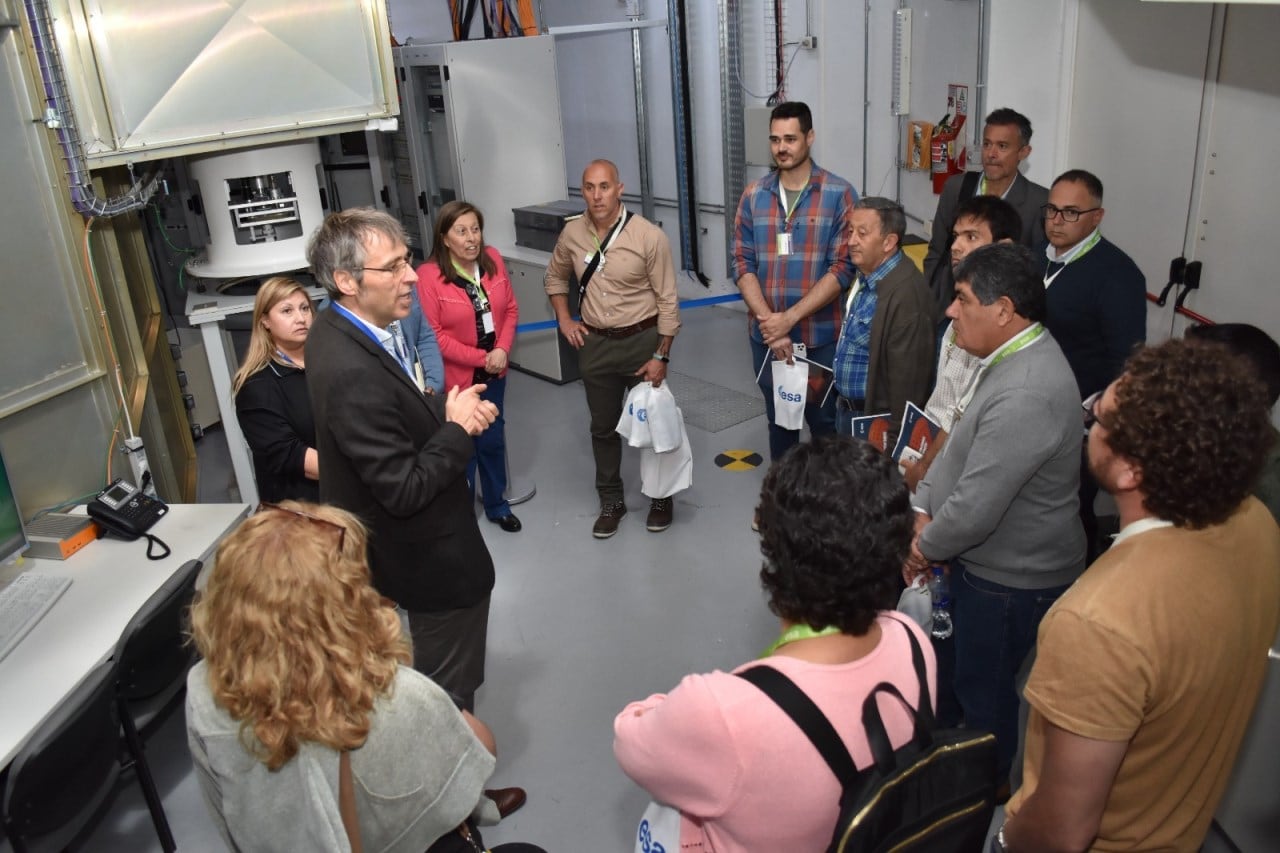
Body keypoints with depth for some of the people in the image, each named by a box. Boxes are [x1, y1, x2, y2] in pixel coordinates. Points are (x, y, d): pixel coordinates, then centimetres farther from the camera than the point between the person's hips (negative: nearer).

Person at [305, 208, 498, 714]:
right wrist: (458, 429, -19)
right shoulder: (352, 373, -35)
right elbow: (405, 491, -32)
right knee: (450, 690, 13)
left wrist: (448, 408, -8)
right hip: (431, 558, -10)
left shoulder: (337, 330, -4)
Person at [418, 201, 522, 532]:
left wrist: (502, 349, -12)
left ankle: (496, 504, 38)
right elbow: (433, 335, -18)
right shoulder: (429, 275, -19)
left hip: (494, 372, 5)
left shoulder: (493, 260, -3)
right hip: (456, 376, -5)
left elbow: (510, 309, 4)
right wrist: (480, 358, -17)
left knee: (493, 440, 18)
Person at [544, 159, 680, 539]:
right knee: (603, 427, 14)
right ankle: (611, 501, 31)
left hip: (642, 340, -3)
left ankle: (661, 497, 31)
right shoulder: (572, 234, -4)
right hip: (595, 344, 4)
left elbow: (667, 301, -12)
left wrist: (661, 356, -14)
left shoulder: (649, 236, -17)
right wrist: (564, 320, 6)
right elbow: (555, 277, 17)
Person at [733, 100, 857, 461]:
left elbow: (843, 268, -13)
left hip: (820, 336, -3)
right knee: (779, 420, 17)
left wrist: (789, 319, -18)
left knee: (824, 422, 10)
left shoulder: (839, 194, -8)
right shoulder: (754, 195, 3)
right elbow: (742, 265, 0)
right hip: (766, 336, 3)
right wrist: (768, 321, -14)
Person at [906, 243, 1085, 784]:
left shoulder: (1024, 396, -34)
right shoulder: (1012, 354, 1)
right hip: (986, 558, 9)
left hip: (1010, 578, -9)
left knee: (982, 684, 13)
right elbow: (959, 444, 10)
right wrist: (923, 510, -1)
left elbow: (976, 508, -31)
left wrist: (925, 548, -13)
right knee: (965, 667, 26)